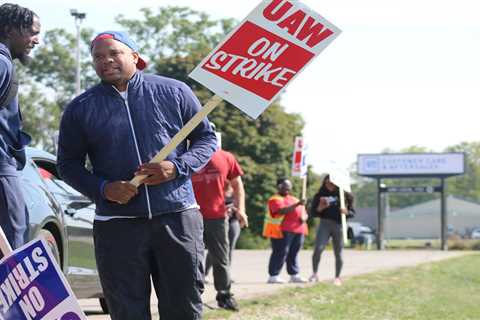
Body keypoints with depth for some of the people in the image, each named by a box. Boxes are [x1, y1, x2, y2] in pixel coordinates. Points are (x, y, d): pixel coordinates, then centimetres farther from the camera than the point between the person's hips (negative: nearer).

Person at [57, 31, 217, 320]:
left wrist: (177, 168, -10)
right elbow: (69, 164, 11)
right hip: (116, 224, 1)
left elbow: (207, 138, 9)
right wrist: (103, 189, -8)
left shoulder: (174, 92, 5)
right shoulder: (81, 109, 7)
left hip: (178, 216, 0)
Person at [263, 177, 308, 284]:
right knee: (280, 252, -9)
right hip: (283, 230, -7)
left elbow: (304, 213, 25)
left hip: (298, 230, 7)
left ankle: (294, 275, 11)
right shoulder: (275, 199, -1)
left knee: (294, 253, 8)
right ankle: (273, 276, -7)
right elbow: (282, 211, -19)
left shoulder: (294, 199, 25)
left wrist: (304, 217, 0)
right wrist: (297, 205, -26)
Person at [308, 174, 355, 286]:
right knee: (318, 248, -16)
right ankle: (315, 274, -2)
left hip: (339, 225, 0)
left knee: (338, 253, 4)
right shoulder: (320, 196, 5)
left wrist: (346, 212, -15)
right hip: (324, 224, 0)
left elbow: (352, 212, 6)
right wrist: (320, 208, -13)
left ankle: (337, 277, 16)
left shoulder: (344, 195, 3)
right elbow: (312, 213, 5)